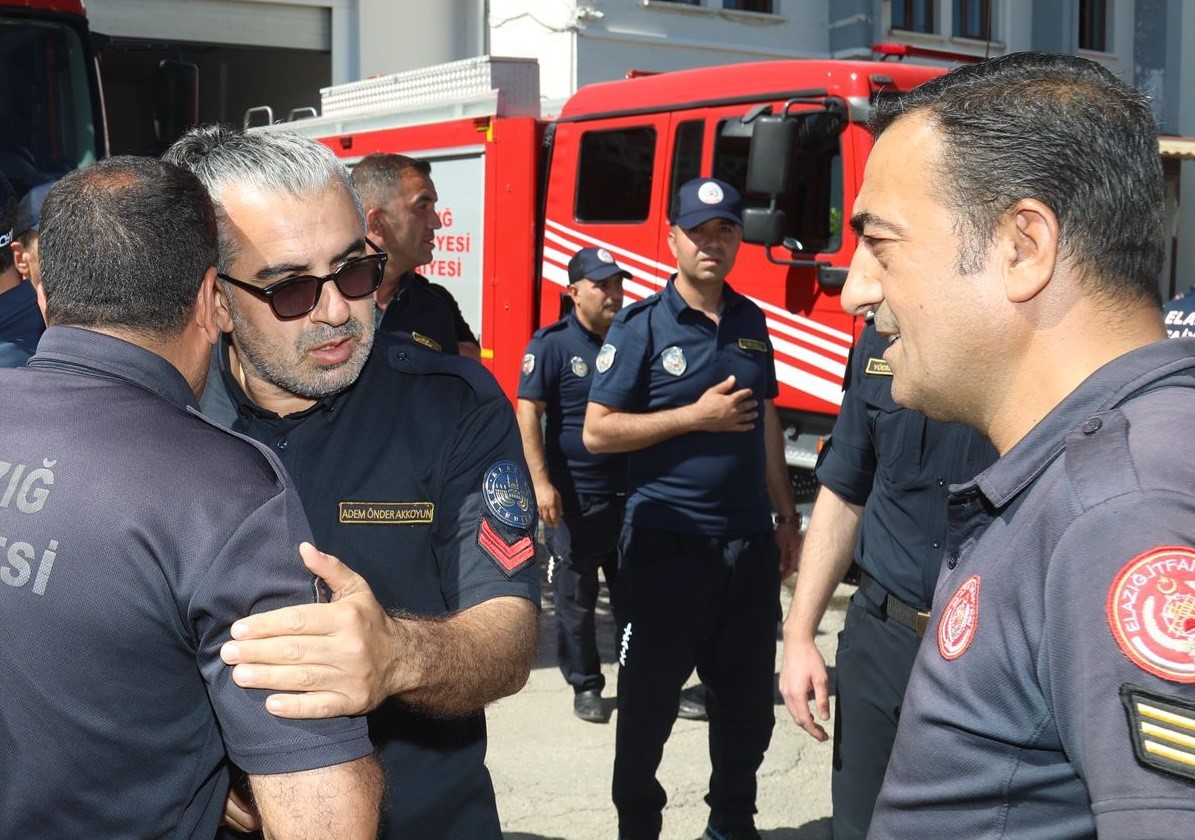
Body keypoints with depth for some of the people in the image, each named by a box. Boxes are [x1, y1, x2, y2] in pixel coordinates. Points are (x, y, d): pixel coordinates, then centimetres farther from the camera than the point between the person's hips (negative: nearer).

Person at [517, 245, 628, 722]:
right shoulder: (552, 344, -6)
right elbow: (528, 413, -10)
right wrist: (542, 482, -17)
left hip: (629, 493, 5)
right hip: (574, 497, -4)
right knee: (575, 598, 5)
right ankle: (585, 686, 17)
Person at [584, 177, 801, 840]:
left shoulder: (750, 322, 10)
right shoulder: (641, 326, -6)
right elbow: (597, 431, -10)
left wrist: (785, 515, 15)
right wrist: (696, 416, -16)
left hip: (748, 542, 5)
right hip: (666, 543, -5)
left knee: (748, 701, 14)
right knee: (649, 699, 6)